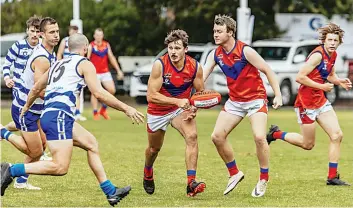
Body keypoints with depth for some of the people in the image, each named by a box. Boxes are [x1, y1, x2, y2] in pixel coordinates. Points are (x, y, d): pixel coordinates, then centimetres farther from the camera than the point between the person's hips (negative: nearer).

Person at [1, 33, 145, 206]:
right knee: (60, 167, -16)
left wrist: (25, 108, 50)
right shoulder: (84, 64, 3)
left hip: (48, 114, 9)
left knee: (91, 144, 20)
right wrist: (126, 109, -4)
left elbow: (35, 89, 33)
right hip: (59, 116, -9)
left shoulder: (58, 64, 25)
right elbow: (99, 93, -8)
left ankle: (111, 192, 19)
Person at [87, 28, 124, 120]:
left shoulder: (106, 45, 10)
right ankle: (95, 113, -1)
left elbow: (111, 58, 14)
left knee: (112, 90, -6)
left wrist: (118, 70, 10)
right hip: (95, 73, -4)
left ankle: (103, 109, 11)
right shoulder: (91, 46, -4)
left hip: (105, 72, 4)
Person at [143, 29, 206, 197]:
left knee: (192, 136, -27)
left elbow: (200, 93, -1)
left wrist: (194, 109, -22)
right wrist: (177, 101, -38)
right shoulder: (159, 65, -25)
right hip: (158, 111, -1)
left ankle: (191, 183, -30)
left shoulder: (195, 67, -16)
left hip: (181, 109, 1)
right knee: (154, 148, 18)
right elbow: (151, 95, -28)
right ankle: (147, 173, 54)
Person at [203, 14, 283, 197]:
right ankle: (234, 173, 14)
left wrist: (278, 95, -18)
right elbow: (201, 77, -4)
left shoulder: (245, 51, -19)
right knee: (217, 136, -4)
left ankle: (264, 180, -4)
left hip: (255, 98, -6)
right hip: (234, 100, 6)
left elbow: (267, 70, -13)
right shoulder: (215, 54, -2)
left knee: (259, 137, -22)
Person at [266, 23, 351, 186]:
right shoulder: (318, 55, -21)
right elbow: (299, 77, -24)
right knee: (308, 144, 3)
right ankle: (276, 134, 25)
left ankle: (332, 177, 2)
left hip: (320, 101, 8)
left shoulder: (332, 55, 5)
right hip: (306, 102, -8)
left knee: (337, 135, -4)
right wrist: (322, 86, -21)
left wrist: (339, 81, 1)